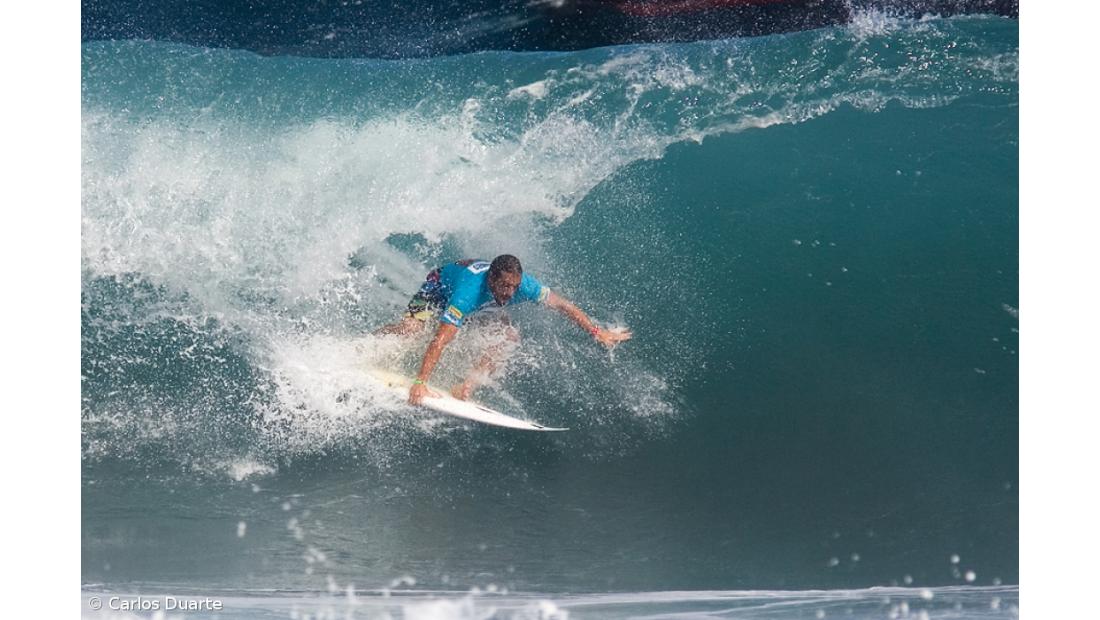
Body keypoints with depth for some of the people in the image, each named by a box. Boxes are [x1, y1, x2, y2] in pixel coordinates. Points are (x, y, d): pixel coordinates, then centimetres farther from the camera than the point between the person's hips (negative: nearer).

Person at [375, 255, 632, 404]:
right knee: (410, 329, -26)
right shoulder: (470, 293, -48)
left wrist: (598, 332, -21)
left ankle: (467, 387, -14)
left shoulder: (524, 284, -34)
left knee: (510, 336, -19)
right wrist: (420, 382, -56)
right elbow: (440, 341, -51)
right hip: (441, 284, -4)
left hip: (482, 307, 5)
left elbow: (563, 305, -21)